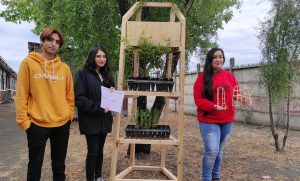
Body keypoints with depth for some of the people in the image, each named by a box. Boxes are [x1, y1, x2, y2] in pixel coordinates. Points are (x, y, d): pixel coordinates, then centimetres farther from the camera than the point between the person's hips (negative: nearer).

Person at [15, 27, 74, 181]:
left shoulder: (64, 68, 6)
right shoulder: (29, 63, -4)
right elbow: (21, 94, -6)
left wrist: (70, 114, 6)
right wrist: (23, 120, -9)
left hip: (62, 124, 3)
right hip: (37, 123, -3)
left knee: (59, 164, 16)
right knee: (35, 165, 11)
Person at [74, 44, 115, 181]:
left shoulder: (107, 74, 12)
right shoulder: (83, 74, -9)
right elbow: (79, 99, -17)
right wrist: (98, 108, -20)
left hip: (104, 119, 6)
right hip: (90, 120, -6)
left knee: (100, 150, 15)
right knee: (93, 151, 0)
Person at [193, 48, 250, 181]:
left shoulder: (229, 76, 7)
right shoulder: (202, 77, -6)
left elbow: (235, 93, 15)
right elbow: (198, 99, -9)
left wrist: (238, 97, -9)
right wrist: (214, 106, -23)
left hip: (227, 120, 5)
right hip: (209, 120, -4)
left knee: (219, 150, 16)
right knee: (212, 150, -12)